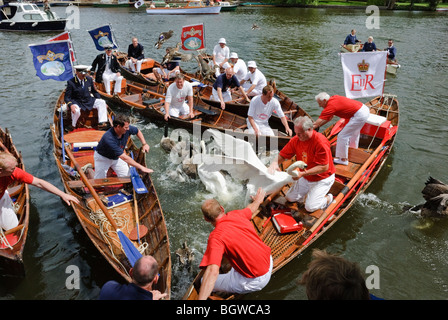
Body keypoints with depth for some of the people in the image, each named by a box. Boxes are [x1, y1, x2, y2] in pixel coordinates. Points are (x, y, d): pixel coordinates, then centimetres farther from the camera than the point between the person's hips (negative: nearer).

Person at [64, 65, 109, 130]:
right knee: (76, 110, -35)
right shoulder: (71, 82, -11)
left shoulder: (89, 79, 2)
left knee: (102, 102, -14)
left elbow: (94, 92, 15)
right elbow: (67, 97, -11)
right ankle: (73, 126, -7)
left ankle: (102, 123, -19)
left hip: (89, 101, 5)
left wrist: (100, 100, 2)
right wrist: (71, 105, -30)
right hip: (77, 102, -5)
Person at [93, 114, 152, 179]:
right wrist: (141, 167, -40)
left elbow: (138, 131, 4)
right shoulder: (109, 138, -40)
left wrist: (144, 144, -9)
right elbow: (124, 158, -40)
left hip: (117, 157, 6)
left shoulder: (127, 129, -23)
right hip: (103, 158, -5)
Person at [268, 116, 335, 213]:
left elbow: (324, 167, -29)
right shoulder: (296, 139, -10)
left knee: (310, 207, -14)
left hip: (322, 178, -6)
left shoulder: (321, 142, -29)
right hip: (306, 177, 7)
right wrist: (274, 163, -29)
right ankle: (310, 191, 26)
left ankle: (328, 198, 14)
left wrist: (303, 173, -35)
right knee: (290, 198, 6)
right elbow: (282, 155, -6)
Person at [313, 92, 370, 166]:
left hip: (359, 115, -10)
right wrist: (318, 125, 17)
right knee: (354, 132, 31)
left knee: (342, 136, -4)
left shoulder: (330, 106, -17)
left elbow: (319, 121, -16)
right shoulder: (333, 98, 10)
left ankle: (343, 159, 7)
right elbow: (329, 118, 18)